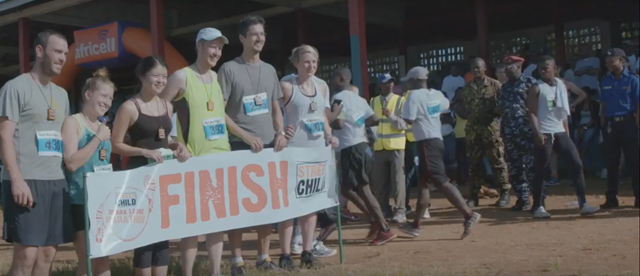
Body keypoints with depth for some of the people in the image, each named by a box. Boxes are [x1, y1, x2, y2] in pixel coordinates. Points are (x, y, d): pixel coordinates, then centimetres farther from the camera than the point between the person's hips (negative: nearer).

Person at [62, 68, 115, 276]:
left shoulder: (103, 126, 14)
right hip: (81, 202, -7)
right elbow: (71, 163, -18)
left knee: (103, 259, 10)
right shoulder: (72, 122, -7)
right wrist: (98, 139, -16)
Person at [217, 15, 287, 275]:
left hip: (269, 145, 6)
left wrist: (280, 132, 1)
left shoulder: (270, 70, 13)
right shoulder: (229, 69, -5)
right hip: (240, 146, -5)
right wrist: (246, 136, -15)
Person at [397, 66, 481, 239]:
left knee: (441, 182, -13)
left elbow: (408, 120, -16)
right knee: (423, 182, 14)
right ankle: (416, 225, 20)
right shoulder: (436, 94, 13)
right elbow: (446, 105, 33)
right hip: (437, 140, 9)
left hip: (427, 142, -9)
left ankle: (469, 214, -22)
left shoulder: (415, 96, -11)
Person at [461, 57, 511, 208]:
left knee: (497, 161, -1)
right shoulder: (467, 87, 12)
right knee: (474, 163, 7)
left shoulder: (495, 85, 2)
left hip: (491, 128, -3)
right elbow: (463, 106, 15)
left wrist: (495, 112, -16)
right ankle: (473, 196, 12)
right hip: (472, 129, 4)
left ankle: (505, 193, 7)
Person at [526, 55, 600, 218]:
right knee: (540, 170, -1)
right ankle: (538, 207, 9)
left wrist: (567, 132, 13)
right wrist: (537, 133, -22)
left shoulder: (561, 85, 13)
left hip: (560, 132, 6)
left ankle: (583, 204, 3)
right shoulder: (536, 88, -4)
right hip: (544, 134, -5)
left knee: (577, 164, -1)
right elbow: (532, 113, -10)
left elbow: (564, 111, 17)